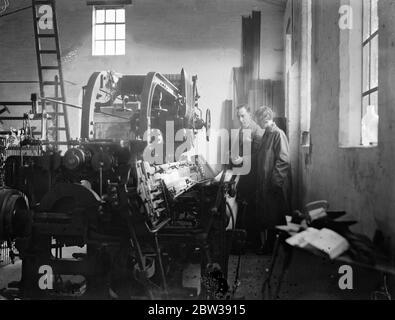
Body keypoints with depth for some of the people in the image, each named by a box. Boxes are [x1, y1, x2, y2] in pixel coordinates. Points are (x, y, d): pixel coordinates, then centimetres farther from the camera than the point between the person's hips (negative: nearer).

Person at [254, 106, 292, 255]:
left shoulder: (278, 134, -14)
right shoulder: (266, 134, 14)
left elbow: (283, 160, -20)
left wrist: (275, 181, -21)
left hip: (276, 186, -9)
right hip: (264, 184, 9)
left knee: (276, 219, 0)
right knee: (265, 216, 13)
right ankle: (267, 245, 23)